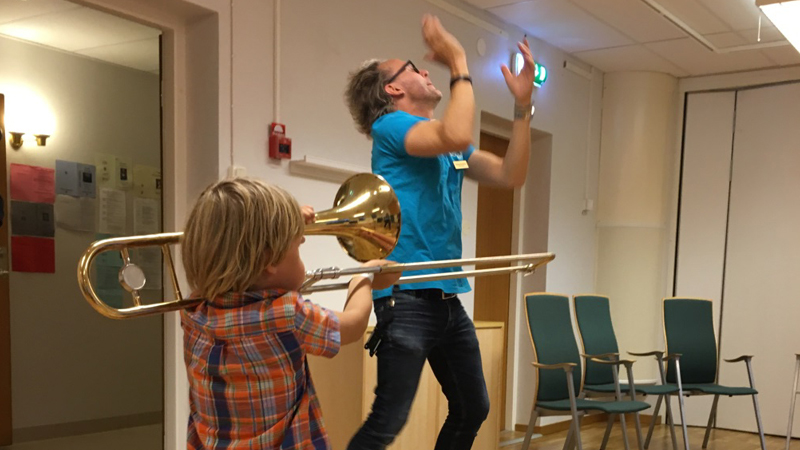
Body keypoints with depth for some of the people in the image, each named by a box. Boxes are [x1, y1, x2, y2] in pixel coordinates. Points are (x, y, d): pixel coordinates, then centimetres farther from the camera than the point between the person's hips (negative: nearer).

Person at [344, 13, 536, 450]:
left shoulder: (452, 148, 17)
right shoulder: (389, 126, -8)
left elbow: (510, 175, 11)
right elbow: (457, 137, -26)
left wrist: (522, 104, 6)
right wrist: (459, 65, -15)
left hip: (448, 297, 8)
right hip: (406, 296, -8)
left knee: (473, 409, 16)